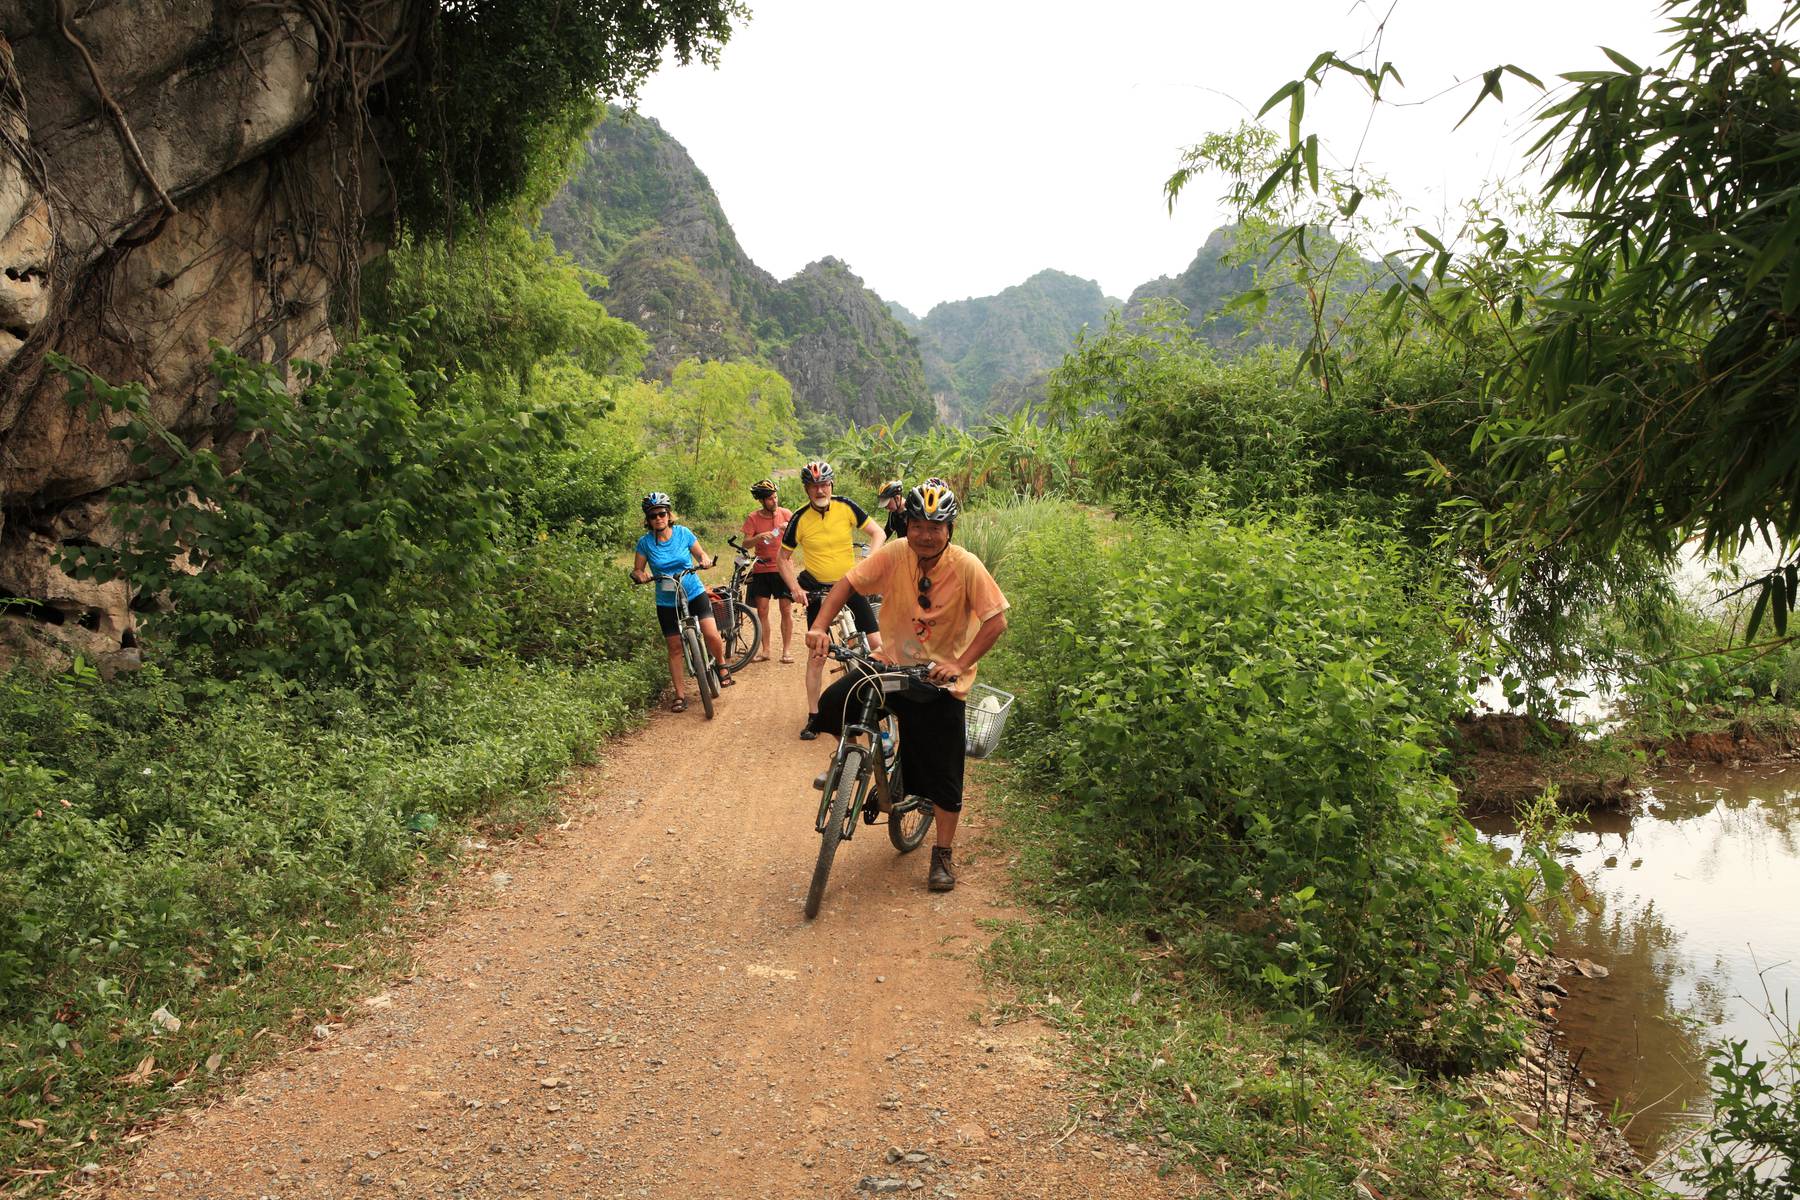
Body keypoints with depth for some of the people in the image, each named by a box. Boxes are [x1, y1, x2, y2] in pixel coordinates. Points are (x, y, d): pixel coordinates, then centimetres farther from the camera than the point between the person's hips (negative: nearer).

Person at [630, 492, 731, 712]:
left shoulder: (683, 533, -4)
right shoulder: (645, 542, -5)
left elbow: (702, 555, 6)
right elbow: (637, 570, 3)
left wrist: (705, 560, -17)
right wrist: (640, 575, -21)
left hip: (694, 593, 0)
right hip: (667, 602, 1)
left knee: (712, 636, -17)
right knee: (675, 648, 2)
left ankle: (721, 665, 14)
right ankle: (679, 695, 12)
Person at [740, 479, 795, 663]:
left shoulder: (785, 514, 1)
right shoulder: (753, 517, -1)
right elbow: (745, 544, -7)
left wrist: (789, 528, -23)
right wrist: (759, 537, -25)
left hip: (782, 569, 0)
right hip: (761, 570, 0)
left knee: (786, 610, -2)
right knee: (762, 611, 1)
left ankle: (787, 650, 5)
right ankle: (765, 650, 10)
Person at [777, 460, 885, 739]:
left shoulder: (846, 507, -9)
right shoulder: (800, 519, -9)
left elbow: (877, 533, -3)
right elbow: (784, 558, 1)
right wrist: (795, 588, -13)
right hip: (818, 588, 0)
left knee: (877, 643, -9)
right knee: (816, 654, 1)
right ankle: (813, 717, 11)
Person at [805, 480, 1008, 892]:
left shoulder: (966, 566, -18)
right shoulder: (894, 554, -12)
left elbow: (996, 621, -18)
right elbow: (848, 582, -12)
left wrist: (959, 664, -29)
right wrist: (819, 626, -28)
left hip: (939, 680, -2)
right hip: (893, 664, 2)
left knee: (943, 773, 3)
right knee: (832, 705, -19)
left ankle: (943, 855, 23)